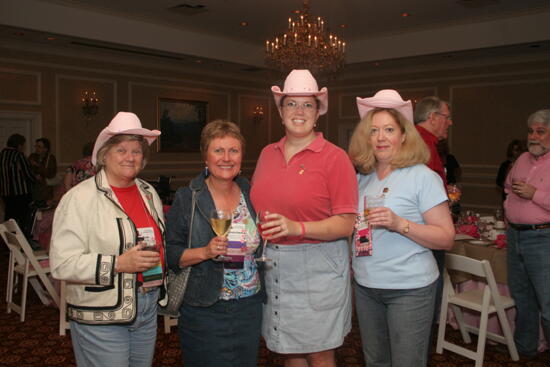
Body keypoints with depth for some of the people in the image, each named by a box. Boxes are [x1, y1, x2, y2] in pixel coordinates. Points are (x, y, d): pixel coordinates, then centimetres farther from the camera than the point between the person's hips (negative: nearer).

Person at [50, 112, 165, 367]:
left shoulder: (148, 193, 9)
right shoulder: (80, 198, -13)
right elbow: (62, 264, -20)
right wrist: (118, 264, -26)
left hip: (148, 309, 6)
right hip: (100, 319, -6)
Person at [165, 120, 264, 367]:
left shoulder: (252, 195, 5)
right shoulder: (187, 198, -7)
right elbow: (170, 253, -9)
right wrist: (204, 252, -23)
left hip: (250, 308, 4)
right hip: (204, 312, -4)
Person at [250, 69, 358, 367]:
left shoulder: (334, 157, -8)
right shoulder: (267, 154, 8)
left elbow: (346, 223, -12)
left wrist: (297, 228, -24)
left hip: (317, 267, -4)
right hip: (272, 264, 5)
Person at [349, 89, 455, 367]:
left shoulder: (423, 177, -10)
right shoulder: (363, 177, 7)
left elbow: (446, 238, -13)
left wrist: (400, 224, -26)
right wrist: (350, 259, 3)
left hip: (409, 289, -5)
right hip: (365, 285, 6)